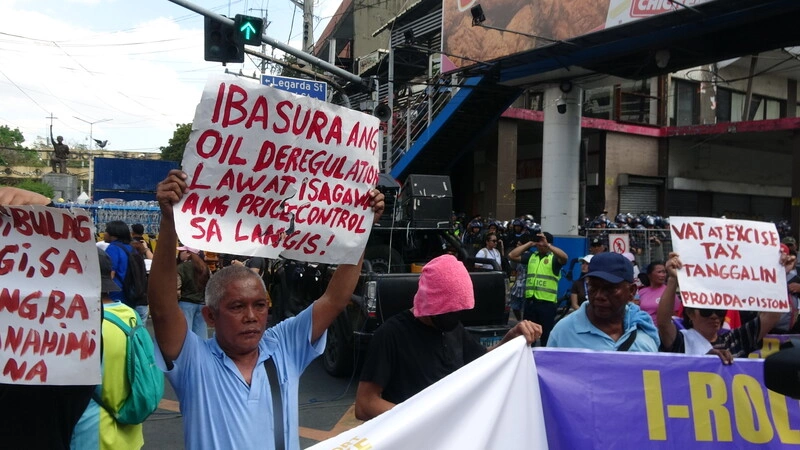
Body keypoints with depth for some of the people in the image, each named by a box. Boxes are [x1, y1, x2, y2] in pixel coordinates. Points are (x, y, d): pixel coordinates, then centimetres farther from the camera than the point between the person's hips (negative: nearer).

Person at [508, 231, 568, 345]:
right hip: (530, 301, 5)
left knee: (546, 334, 3)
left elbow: (564, 257, -22)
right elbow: (512, 256, 6)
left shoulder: (554, 258, -1)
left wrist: (547, 245, -21)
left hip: (547, 302, -4)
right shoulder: (531, 256, 11)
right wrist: (529, 244, 5)